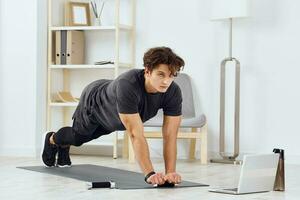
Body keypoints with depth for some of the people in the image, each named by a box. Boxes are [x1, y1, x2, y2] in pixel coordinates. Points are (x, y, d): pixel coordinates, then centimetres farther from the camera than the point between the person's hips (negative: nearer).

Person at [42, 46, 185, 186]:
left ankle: (63, 144, 64)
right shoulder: (127, 85, -52)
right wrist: (149, 174, -59)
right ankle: (52, 140, 59)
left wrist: (170, 172, -45)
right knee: (77, 137, 24)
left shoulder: (173, 92, -38)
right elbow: (136, 135, -55)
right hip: (93, 100, -4)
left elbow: (169, 136, -36)